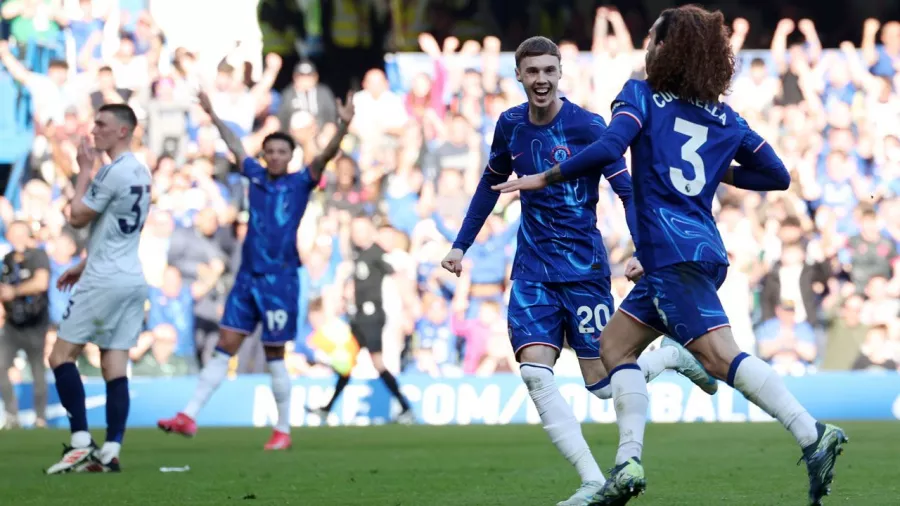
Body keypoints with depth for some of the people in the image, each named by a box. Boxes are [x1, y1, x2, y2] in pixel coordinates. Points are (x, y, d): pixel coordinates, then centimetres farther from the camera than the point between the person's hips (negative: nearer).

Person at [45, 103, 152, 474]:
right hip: (132, 280, 9)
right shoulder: (140, 172, 14)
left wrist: (84, 171, -1)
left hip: (104, 281, -9)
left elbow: (78, 217, -10)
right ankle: (111, 451, -2)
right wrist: (85, 266, 24)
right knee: (115, 365, 4)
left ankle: (81, 443, -10)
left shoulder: (113, 173, -16)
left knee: (61, 356, -2)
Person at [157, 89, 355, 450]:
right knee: (224, 347, 2)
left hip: (279, 279, -4)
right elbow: (234, 145, 27)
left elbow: (327, 154, -15)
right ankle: (189, 417, -1)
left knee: (274, 356, -1)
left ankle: (283, 431, 9)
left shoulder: (300, 183, 0)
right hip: (248, 276, 4)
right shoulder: (256, 176, 11)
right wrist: (214, 117, 36)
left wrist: (343, 126, -30)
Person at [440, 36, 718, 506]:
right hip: (532, 268, 4)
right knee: (534, 374, -16)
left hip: (583, 267, -4)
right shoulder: (510, 125, 4)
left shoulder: (586, 126, -13)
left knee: (603, 385, -2)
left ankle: (674, 355, 29)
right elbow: (490, 184, 21)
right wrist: (460, 245, 18)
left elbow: (629, 192, -14)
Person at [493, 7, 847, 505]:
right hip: (703, 249, 8)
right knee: (615, 343, 15)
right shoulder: (724, 118, 19)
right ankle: (629, 462, 3)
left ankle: (812, 435, -33)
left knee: (719, 354, -18)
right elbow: (777, 175, 18)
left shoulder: (641, 95, 2)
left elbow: (606, 149, -14)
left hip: (672, 252, -8)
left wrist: (544, 178, -4)